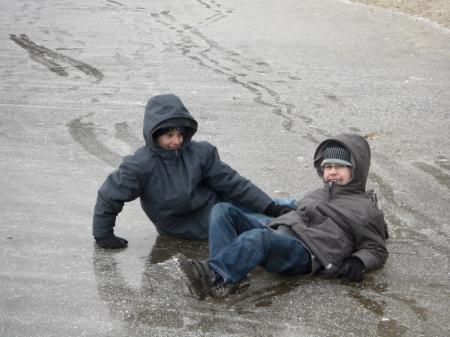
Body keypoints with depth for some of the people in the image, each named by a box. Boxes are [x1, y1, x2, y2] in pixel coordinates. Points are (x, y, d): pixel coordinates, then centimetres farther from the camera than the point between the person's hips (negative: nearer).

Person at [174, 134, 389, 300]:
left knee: (258, 237, -39)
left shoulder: (366, 209, 14)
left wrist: (358, 262, -9)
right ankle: (229, 279, -33)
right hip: (276, 236, 8)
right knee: (223, 210, -13)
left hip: (306, 253, -8)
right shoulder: (318, 194, 34)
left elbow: (376, 250, 12)